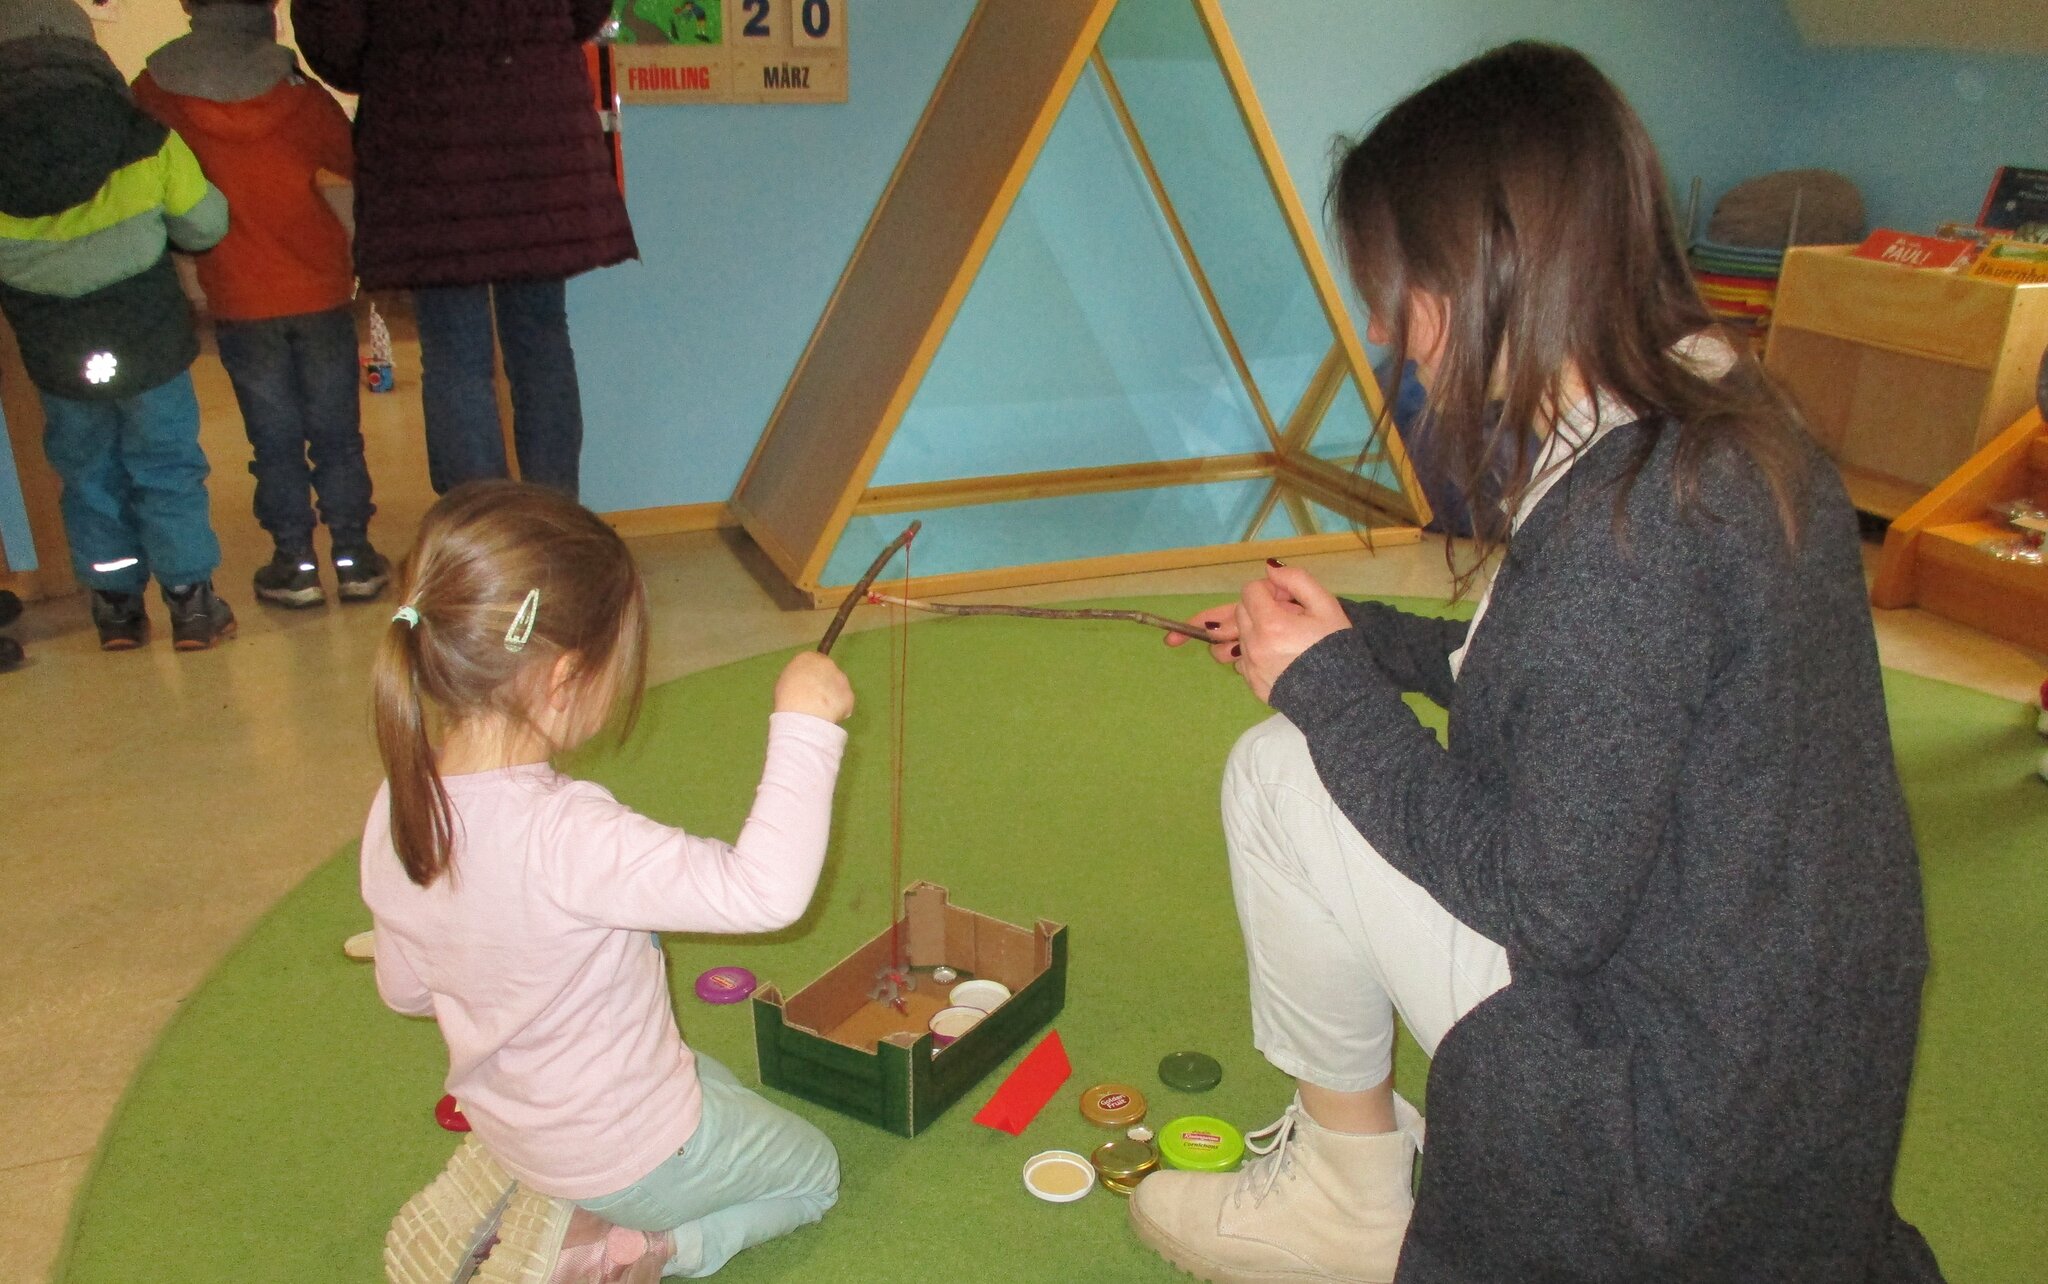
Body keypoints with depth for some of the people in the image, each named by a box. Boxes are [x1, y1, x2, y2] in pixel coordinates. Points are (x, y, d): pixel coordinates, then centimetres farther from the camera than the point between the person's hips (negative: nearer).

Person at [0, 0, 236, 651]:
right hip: (149, 342, -1)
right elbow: (204, 225, -3)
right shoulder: (148, 144, -15)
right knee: (167, 470, 12)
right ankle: (190, 599, 14)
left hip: (56, 357, 1)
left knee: (87, 474, 17)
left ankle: (115, 603, 24)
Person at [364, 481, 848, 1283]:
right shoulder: (564, 838, -39)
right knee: (811, 1173, 21)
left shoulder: (396, 809, -14)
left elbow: (404, 988, 1)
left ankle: (500, 1190, 16)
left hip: (507, 1120, 7)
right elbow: (767, 888, -45)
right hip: (630, 1152, -6)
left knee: (719, 1087, 34)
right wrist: (803, 727, -36)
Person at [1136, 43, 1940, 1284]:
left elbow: (1548, 904, -24)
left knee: (1280, 774, -9)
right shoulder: (1737, 425, 1)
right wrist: (1357, 638, 10)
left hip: (1673, 1128, -9)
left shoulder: (1627, 516, -29)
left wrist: (1328, 686, -14)